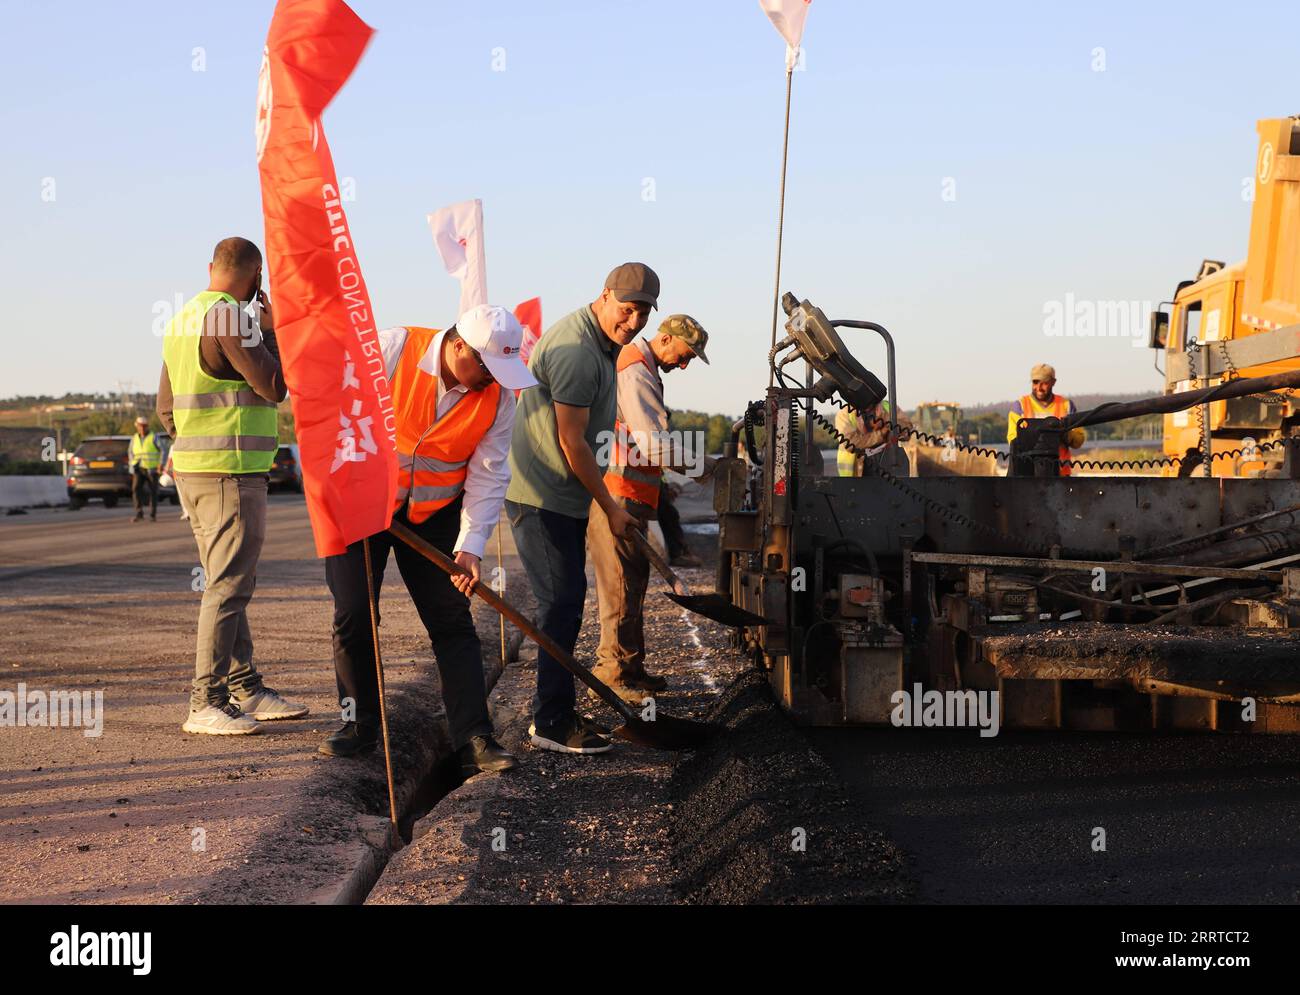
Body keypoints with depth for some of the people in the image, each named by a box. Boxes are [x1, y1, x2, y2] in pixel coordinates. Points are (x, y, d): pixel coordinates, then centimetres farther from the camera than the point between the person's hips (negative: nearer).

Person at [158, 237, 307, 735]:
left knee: (229, 583, 13)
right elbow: (275, 387, -14)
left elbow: (166, 408, 20)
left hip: (193, 468, 10)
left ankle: (247, 691, 19)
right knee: (229, 587, -9)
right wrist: (269, 331, -1)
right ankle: (206, 704, -9)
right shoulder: (230, 318, -14)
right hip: (231, 470, -10)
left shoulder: (183, 319, 15)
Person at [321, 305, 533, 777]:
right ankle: (360, 724, 15)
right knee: (353, 616, -2)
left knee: (453, 623, -4)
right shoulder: (390, 349, -21)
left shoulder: (498, 394, -12)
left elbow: (488, 474, -10)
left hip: (434, 512, 2)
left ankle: (474, 740, -5)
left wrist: (470, 545, -18)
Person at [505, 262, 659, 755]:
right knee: (561, 605, -9)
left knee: (566, 603, 14)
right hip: (540, 497, -10)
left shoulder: (603, 346, 13)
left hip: (563, 497, 10)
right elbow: (571, 442, -21)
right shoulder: (576, 351, -22)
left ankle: (556, 711, 23)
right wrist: (610, 506, -12)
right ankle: (551, 723, -3)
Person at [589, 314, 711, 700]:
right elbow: (656, 445, -22)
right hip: (617, 496, -11)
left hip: (629, 497, 11)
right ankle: (612, 672, -4)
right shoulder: (636, 372, -15)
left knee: (634, 580, 14)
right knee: (620, 584, -8)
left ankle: (630, 668, 20)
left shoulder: (640, 369, 20)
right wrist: (706, 464, -13)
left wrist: (663, 481, 22)